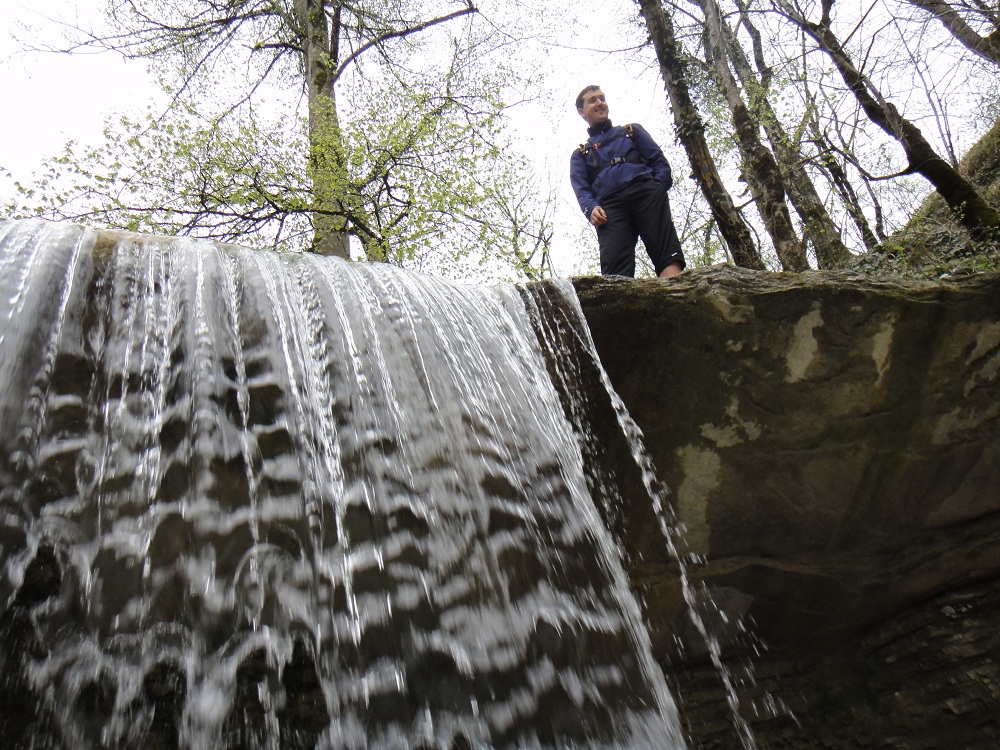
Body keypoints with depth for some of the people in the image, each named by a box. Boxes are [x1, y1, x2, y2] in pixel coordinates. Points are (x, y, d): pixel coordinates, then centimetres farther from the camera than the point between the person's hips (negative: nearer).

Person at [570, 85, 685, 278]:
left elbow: (659, 160, 19)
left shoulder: (632, 131, 32)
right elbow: (581, 189, 13)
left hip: (644, 193, 0)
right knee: (614, 268, -25)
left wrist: (658, 189, -3)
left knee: (667, 252, -23)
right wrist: (591, 208, -11)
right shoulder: (580, 154, 31)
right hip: (610, 206, 0)